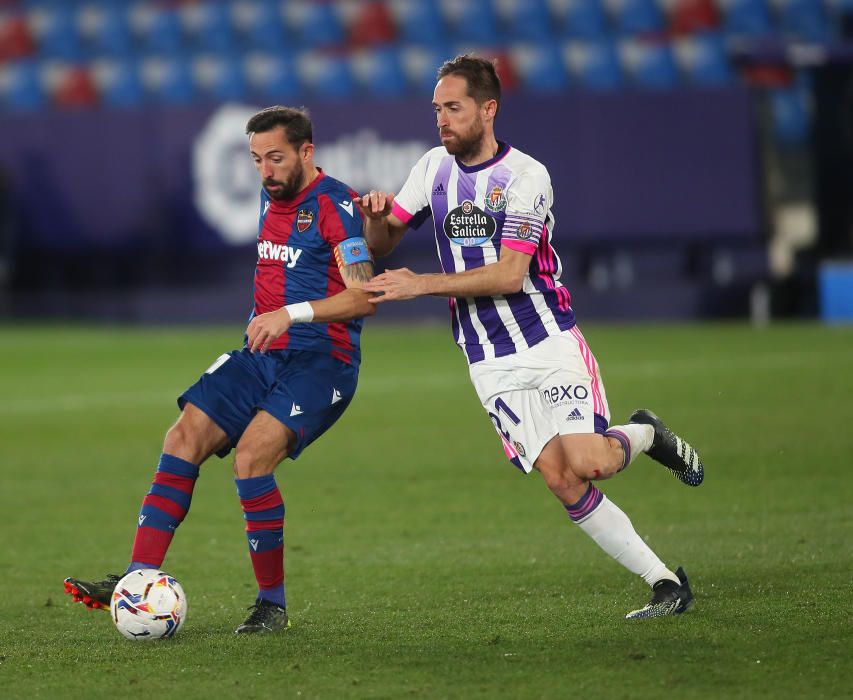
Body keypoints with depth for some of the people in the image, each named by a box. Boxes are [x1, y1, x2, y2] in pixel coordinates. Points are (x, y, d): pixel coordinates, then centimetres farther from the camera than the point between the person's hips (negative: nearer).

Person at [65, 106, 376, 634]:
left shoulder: (336, 204, -12)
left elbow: (364, 295, -21)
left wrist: (292, 313, -29)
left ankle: (273, 604, -12)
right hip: (263, 354, 8)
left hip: (322, 362, -8)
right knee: (185, 437, -10)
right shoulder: (271, 199, 15)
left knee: (252, 455, -26)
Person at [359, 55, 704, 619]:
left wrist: (422, 284, -23)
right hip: (492, 366, 4)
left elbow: (510, 274, -19)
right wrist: (376, 216, -11)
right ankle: (665, 583, -3)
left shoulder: (526, 176, -11)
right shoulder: (435, 167, 6)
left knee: (587, 463, -20)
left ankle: (645, 435, 16)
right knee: (563, 481, -10)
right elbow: (383, 243, 13)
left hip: (551, 342, -4)